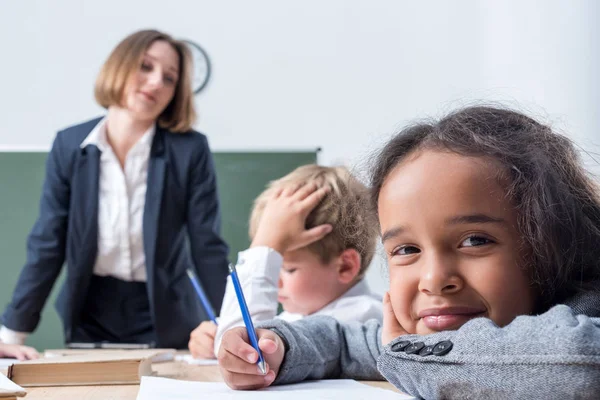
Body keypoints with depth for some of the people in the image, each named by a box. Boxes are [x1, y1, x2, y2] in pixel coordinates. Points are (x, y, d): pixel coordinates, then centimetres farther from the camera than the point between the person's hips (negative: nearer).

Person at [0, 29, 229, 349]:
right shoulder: (70, 145, -7)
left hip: (164, 321, -2)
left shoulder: (190, 150, -13)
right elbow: (48, 245, -3)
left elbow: (207, 247, -10)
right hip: (90, 316, 2)